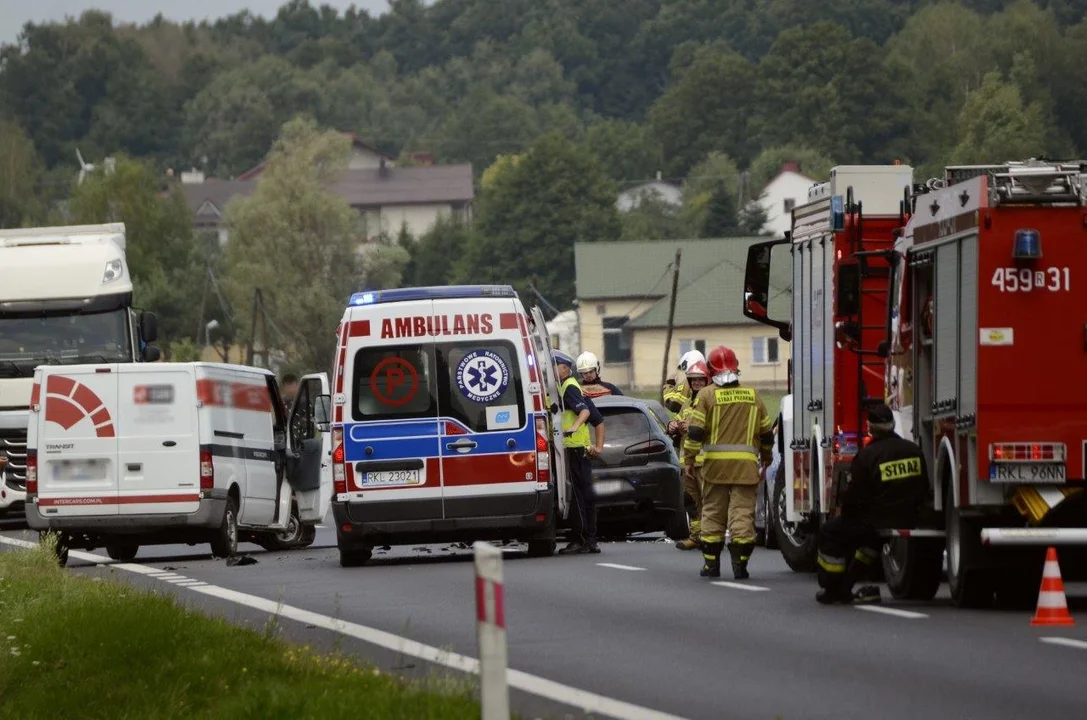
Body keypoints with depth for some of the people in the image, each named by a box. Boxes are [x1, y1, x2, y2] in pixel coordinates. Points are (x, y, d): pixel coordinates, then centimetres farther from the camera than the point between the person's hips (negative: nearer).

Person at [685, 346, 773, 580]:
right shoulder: (752, 396, 8)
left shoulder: (707, 395, -1)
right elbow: (766, 433, 15)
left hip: (715, 463, -1)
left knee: (713, 512, 10)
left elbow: (695, 432, -7)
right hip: (746, 464, 1)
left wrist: (690, 459, 2)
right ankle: (740, 563, -7)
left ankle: (711, 562, 12)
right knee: (743, 512, 0)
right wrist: (766, 458, 29)